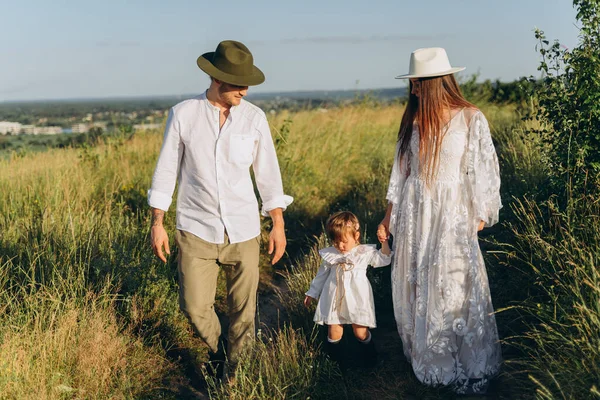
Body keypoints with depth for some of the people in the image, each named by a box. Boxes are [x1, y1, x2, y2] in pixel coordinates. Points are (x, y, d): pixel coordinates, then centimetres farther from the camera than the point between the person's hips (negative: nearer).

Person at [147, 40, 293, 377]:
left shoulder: (254, 117, -1)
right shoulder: (183, 114, -4)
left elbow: (268, 172, 6)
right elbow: (167, 170, 2)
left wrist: (278, 223, 5)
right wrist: (157, 223, 2)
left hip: (244, 232, 1)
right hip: (196, 231, -1)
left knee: (244, 310, 7)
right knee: (195, 306, -1)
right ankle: (217, 349, 32)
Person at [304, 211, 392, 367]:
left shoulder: (365, 253, -2)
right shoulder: (330, 255, 3)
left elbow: (384, 260, -6)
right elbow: (322, 275, 14)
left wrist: (384, 242, -18)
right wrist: (312, 293, 19)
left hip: (357, 299, -2)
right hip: (334, 300, 2)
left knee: (361, 333, 2)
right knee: (334, 333, 5)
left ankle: (368, 354, 30)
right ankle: (335, 357, 29)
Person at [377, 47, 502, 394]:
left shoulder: (471, 119, -8)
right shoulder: (413, 120, 5)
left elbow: (484, 172, -5)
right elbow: (401, 171, 9)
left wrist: (479, 219, -7)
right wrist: (389, 218, 10)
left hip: (453, 216, -4)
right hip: (414, 214, 5)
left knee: (456, 290, 0)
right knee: (416, 289, 10)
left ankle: (472, 370, 19)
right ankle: (430, 363, 29)